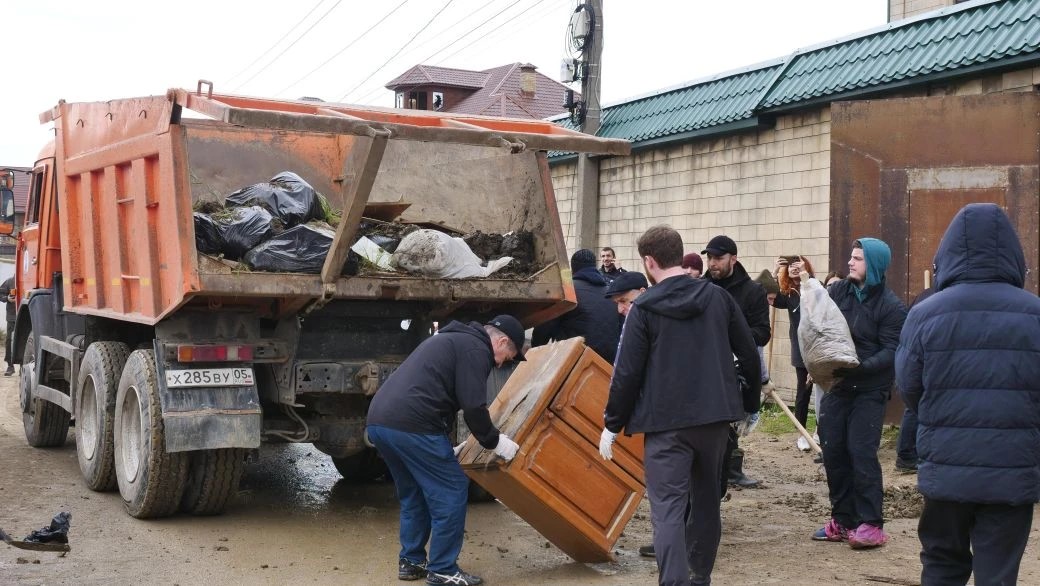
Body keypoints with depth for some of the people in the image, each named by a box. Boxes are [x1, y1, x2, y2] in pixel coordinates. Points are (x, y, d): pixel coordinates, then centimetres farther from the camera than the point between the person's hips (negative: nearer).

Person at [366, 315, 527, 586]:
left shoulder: (452, 339, 30)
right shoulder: (475, 348, 0)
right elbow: (473, 407, -9)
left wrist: (445, 450, 34)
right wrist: (494, 441, 7)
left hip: (379, 420, 10)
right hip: (411, 425, -10)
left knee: (413, 493, 24)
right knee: (451, 491, 1)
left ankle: (410, 561, 28)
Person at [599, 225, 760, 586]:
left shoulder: (644, 308, -7)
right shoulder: (718, 297, 5)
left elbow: (627, 372, -8)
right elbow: (750, 356, 8)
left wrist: (612, 424, 1)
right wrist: (751, 405, 21)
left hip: (666, 421, -5)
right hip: (715, 415, 5)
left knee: (668, 509, -6)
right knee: (706, 500, 19)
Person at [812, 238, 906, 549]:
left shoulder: (891, 307, -8)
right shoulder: (838, 291, 6)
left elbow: (891, 352, -13)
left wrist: (859, 367, -26)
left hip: (869, 390, -5)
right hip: (836, 384, 5)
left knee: (862, 452, -11)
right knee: (832, 451, 5)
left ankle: (871, 524, -3)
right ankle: (843, 520, 16)